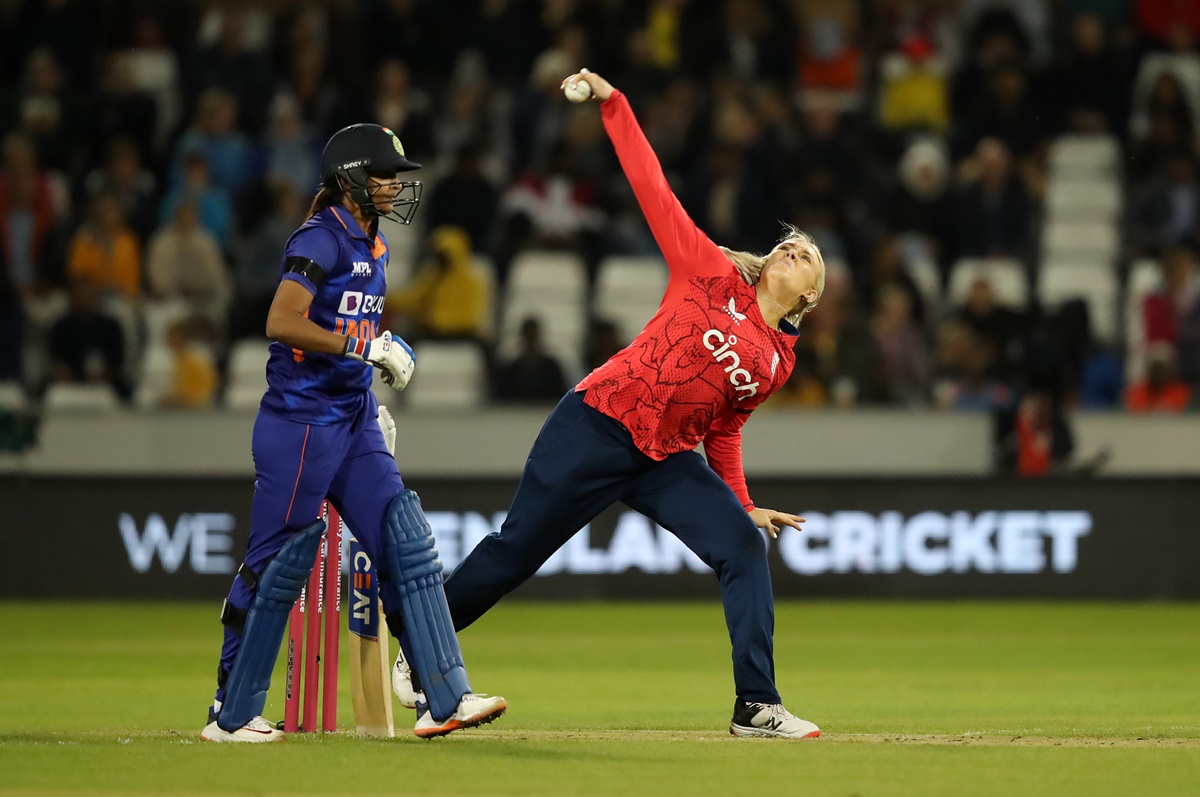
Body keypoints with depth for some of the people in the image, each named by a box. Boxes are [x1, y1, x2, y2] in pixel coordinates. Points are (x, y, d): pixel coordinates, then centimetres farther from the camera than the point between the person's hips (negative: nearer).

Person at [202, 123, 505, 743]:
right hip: (301, 421, -9)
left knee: (408, 545, 0)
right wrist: (368, 348, -23)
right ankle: (231, 715, 8)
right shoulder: (321, 240, -14)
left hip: (353, 422, 9)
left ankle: (444, 698, -2)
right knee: (279, 561, -2)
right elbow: (281, 323, -25)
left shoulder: (372, 245, 13)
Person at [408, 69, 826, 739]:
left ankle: (757, 707, -12)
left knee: (745, 548, -14)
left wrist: (741, 506, 11)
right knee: (515, 551, 1)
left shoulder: (778, 361, 11)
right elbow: (655, 192, -3)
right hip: (600, 426, -5)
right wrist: (613, 104, -7)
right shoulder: (714, 276, -2)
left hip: (669, 460, 5)